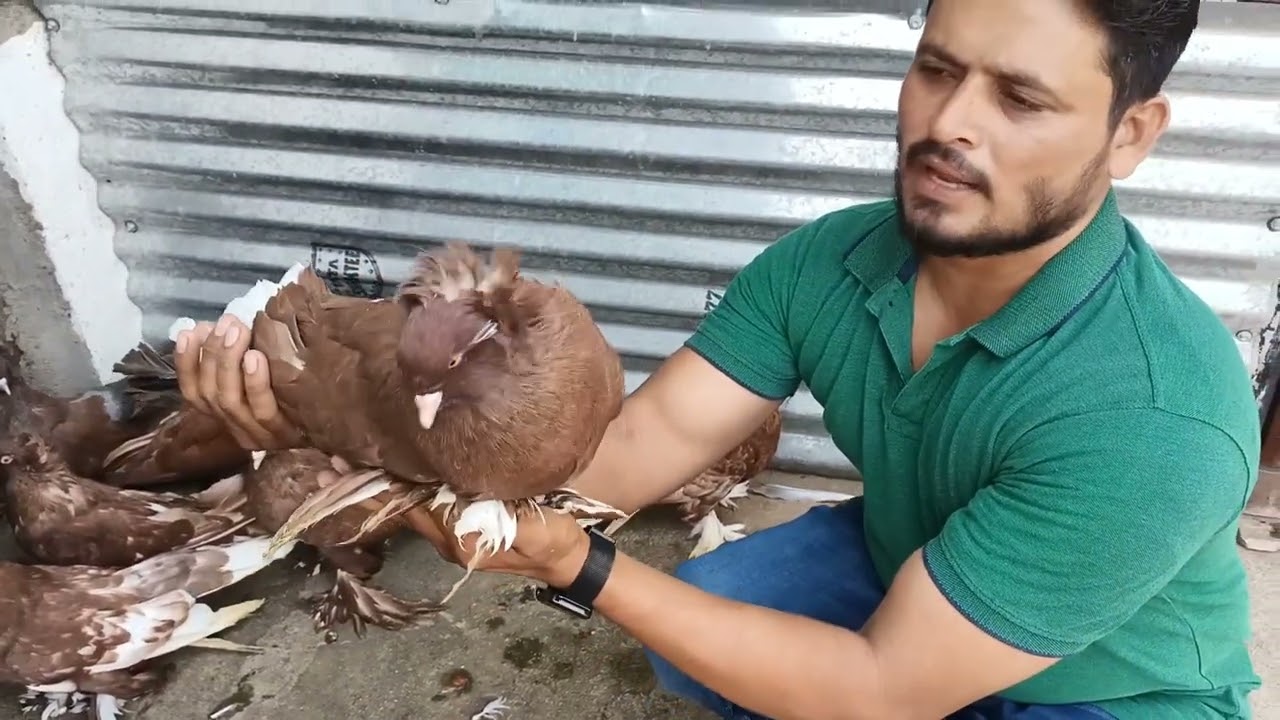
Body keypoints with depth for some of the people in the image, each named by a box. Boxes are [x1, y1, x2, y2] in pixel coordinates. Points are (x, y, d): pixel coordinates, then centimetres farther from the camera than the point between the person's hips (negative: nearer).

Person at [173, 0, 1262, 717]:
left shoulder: (1152, 420, -36)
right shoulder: (828, 262, -19)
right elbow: (636, 445, -23)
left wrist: (581, 566, -41)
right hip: (905, 565, 4)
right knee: (688, 632, -11)